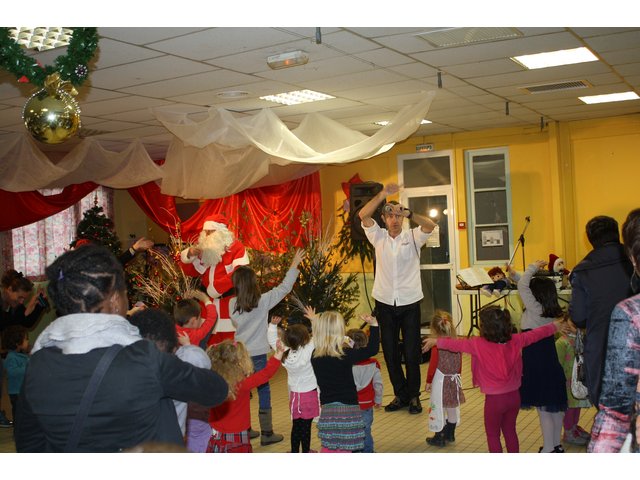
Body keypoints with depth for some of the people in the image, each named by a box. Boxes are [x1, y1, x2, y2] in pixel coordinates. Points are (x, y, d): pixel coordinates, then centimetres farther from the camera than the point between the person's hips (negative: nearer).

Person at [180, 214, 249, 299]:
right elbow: (190, 272, 12)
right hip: (206, 294, 4)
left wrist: (216, 287, -21)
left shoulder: (236, 246, -7)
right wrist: (189, 255, -8)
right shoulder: (203, 247, 7)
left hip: (230, 296, -4)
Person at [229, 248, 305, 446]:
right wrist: (294, 264, 3)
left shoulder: (232, 303, -4)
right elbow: (284, 288, -5)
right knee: (263, 392, 6)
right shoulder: (263, 301, -14)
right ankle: (267, 433, 12)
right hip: (257, 354, -4)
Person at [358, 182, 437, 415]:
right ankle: (400, 394, 21)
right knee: (390, 352, 8)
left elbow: (430, 225, -18)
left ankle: (413, 395, 18)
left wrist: (407, 212, -33)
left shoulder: (412, 237, 1)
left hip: (410, 302, -2)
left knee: (412, 352, 3)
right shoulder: (378, 237, 4)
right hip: (385, 303, 2)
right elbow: (363, 215, -11)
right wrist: (384, 193, -19)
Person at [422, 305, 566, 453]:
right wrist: (554, 326, 24)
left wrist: (435, 341, 7)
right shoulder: (516, 340, -8)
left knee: (492, 435, 13)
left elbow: (456, 344, -8)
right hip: (514, 396, 5)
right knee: (510, 431, 22)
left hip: (494, 399, -5)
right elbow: (535, 334, 7)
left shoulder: (479, 344, -19)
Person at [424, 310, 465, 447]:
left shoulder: (436, 345, -17)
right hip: (454, 379, 5)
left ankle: (439, 438, 15)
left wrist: (429, 381, 1)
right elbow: (459, 363, 6)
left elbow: (433, 365, -11)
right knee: (452, 407, 19)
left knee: (439, 408, 6)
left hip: (440, 380, -5)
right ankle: (450, 434, 34)